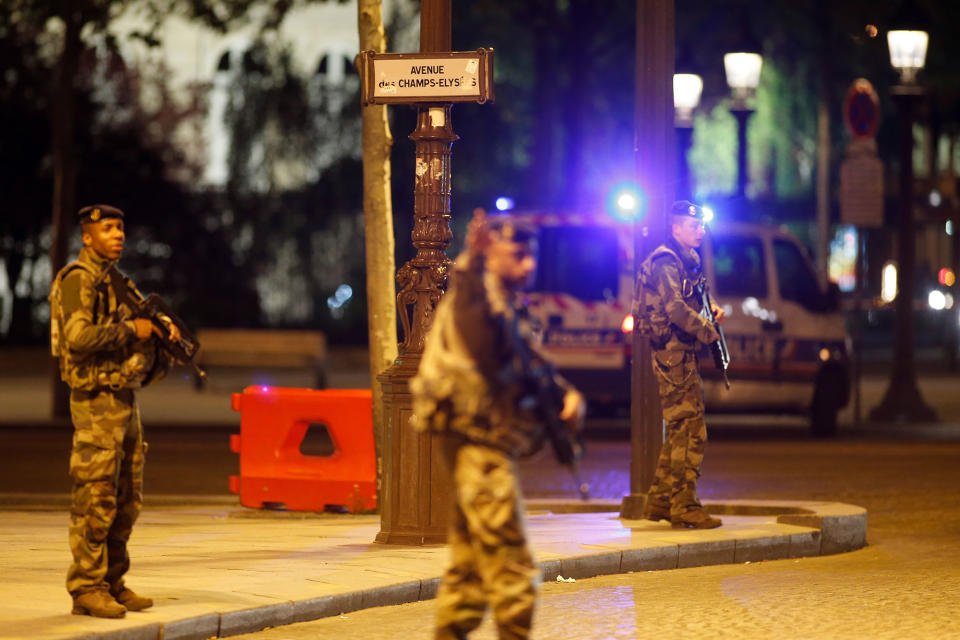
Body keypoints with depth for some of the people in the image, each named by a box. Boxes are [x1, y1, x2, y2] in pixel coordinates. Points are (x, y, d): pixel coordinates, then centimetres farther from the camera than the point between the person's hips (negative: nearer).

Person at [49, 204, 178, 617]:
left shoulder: (116, 281, 18)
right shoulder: (78, 279, -9)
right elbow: (78, 337, -23)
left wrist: (160, 341, 4)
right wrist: (131, 330, -15)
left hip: (126, 400, 9)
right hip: (96, 401, -9)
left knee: (127, 501, 10)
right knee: (95, 500, -9)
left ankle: (112, 583, 16)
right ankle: (87, 588, -6)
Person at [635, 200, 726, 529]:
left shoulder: (689, 261, 17)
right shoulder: (666, 262, -14)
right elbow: (675, 308, -25)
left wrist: (713, 309, 9)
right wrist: (707, 331, -16)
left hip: (683, 353, 10)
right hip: (672, 351, -10)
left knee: (679, 430, 14)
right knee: (690, 430, -11)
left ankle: (659, 501, 18)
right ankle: (684, 506, -10)